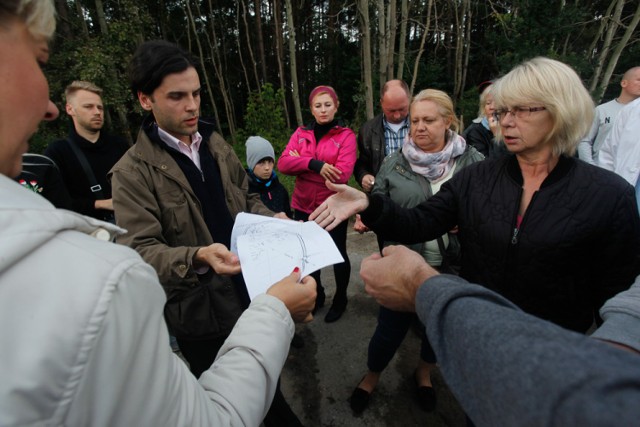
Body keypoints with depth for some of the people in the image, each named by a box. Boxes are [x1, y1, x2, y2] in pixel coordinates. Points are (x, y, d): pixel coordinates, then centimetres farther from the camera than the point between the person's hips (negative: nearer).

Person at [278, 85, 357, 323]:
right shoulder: (301, 133, 4)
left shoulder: (346, 135, -7)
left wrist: (301, 162, -14)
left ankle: (340, 299, 39)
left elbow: (342, 173, -20)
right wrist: (314, 164, -25)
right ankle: (317, 295, 43)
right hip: (304, 206, 4)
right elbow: (283, 163, -8)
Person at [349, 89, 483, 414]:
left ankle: (424, 373, 54)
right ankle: (372, 376, 42)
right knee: (391, 324, 10)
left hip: (452, 266, 2)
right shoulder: (394, 163, -2)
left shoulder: (473, 161, -4)